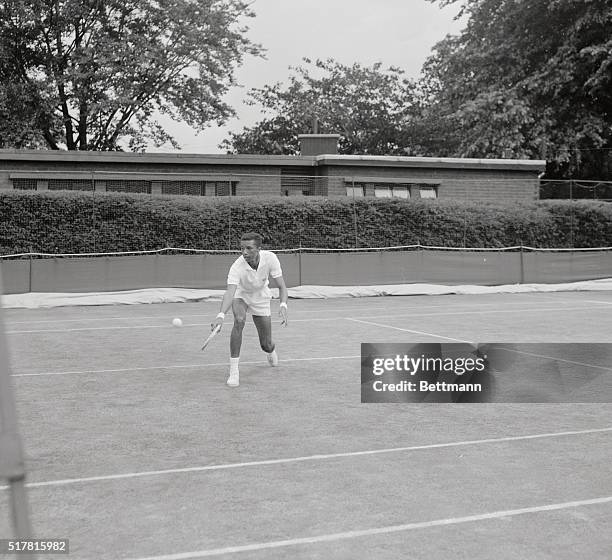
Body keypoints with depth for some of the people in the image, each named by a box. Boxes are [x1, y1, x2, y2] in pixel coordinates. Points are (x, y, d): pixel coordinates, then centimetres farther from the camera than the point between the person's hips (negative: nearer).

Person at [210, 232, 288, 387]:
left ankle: (271, 350, 46)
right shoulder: (237, 267, -35)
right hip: (241, 295, -2)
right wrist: (220, 315, -63)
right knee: (239, 321, -35)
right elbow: (230, 292, -46)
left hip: (261, 297, 2)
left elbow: (281, 286, -23)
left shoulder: (270, 258, -28)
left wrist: (283, 306, -42)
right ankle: (233, 370, -25)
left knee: (266, 345, 3)